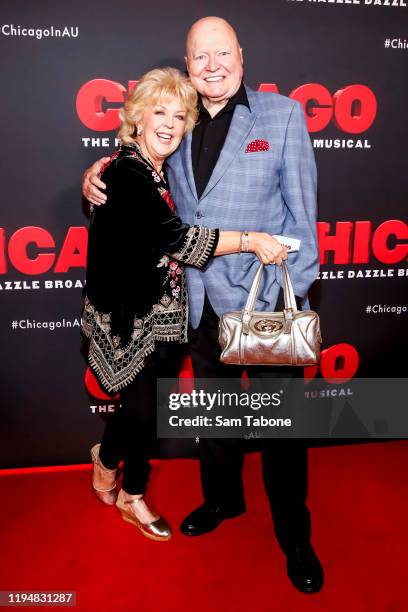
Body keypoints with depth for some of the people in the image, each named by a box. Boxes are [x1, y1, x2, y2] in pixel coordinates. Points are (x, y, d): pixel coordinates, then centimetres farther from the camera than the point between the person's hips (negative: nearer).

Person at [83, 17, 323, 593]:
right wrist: (99, 172, 1)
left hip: (265, 297, -4)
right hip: (202, 301, 4)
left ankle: (295, 536, 29)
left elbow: (301, 210, -6)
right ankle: (222, 498, 45)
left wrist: (296, 296, -10)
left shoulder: (282, 114, -4)